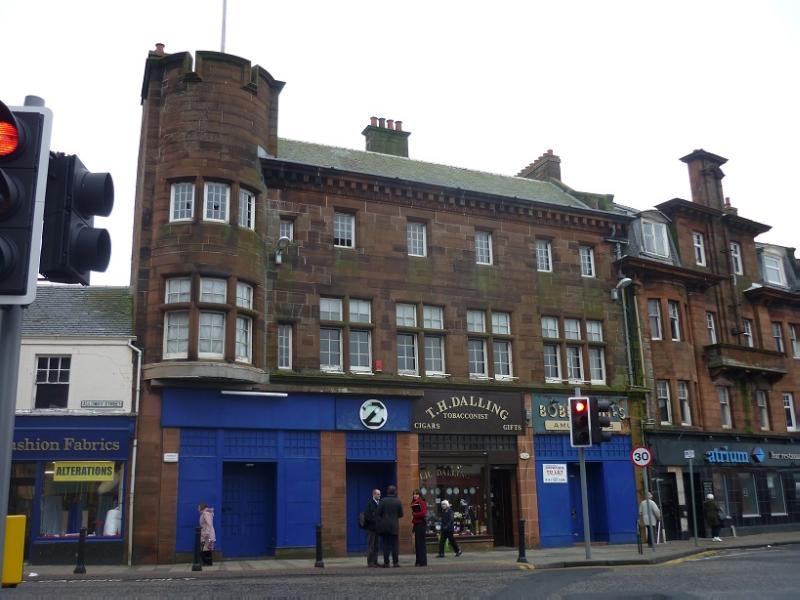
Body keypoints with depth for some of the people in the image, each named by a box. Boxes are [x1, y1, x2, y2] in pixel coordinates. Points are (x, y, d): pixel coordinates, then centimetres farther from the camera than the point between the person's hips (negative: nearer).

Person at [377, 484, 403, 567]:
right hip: (394, 526, 0)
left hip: (384, 525, 0)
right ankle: (395, 562, 4)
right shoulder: (398, 502, -2)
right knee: (395, 544, 6)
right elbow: (401, 514, 2)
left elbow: (378, 513, -6)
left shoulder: (383, 501, -5)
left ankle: (386, 562, 4)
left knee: (386, 544, 5)